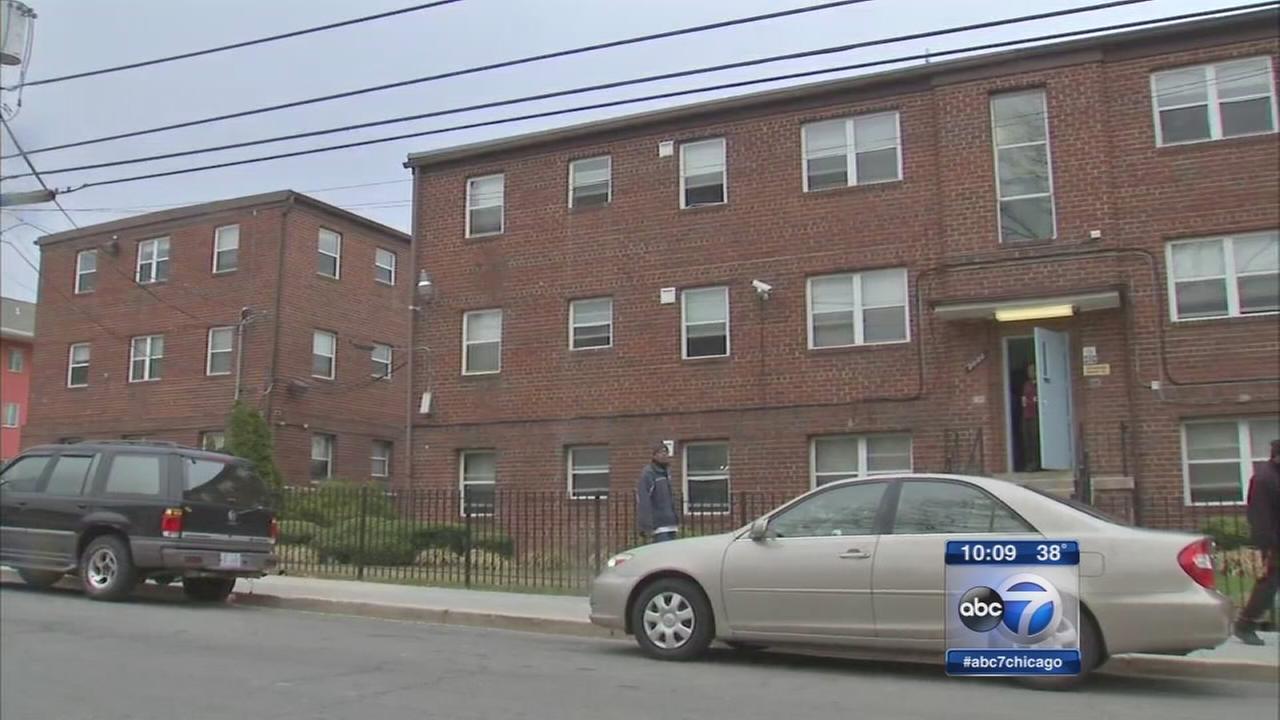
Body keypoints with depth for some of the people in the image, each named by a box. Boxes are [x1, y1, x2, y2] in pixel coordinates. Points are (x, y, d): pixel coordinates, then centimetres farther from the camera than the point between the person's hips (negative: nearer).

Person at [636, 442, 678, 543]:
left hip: (670, 526, 8)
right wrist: (647, 527, -22)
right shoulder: (648, 474, -12)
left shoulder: (666, 472, 14)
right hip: (659, 527, -8)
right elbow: (643, 503, -18)